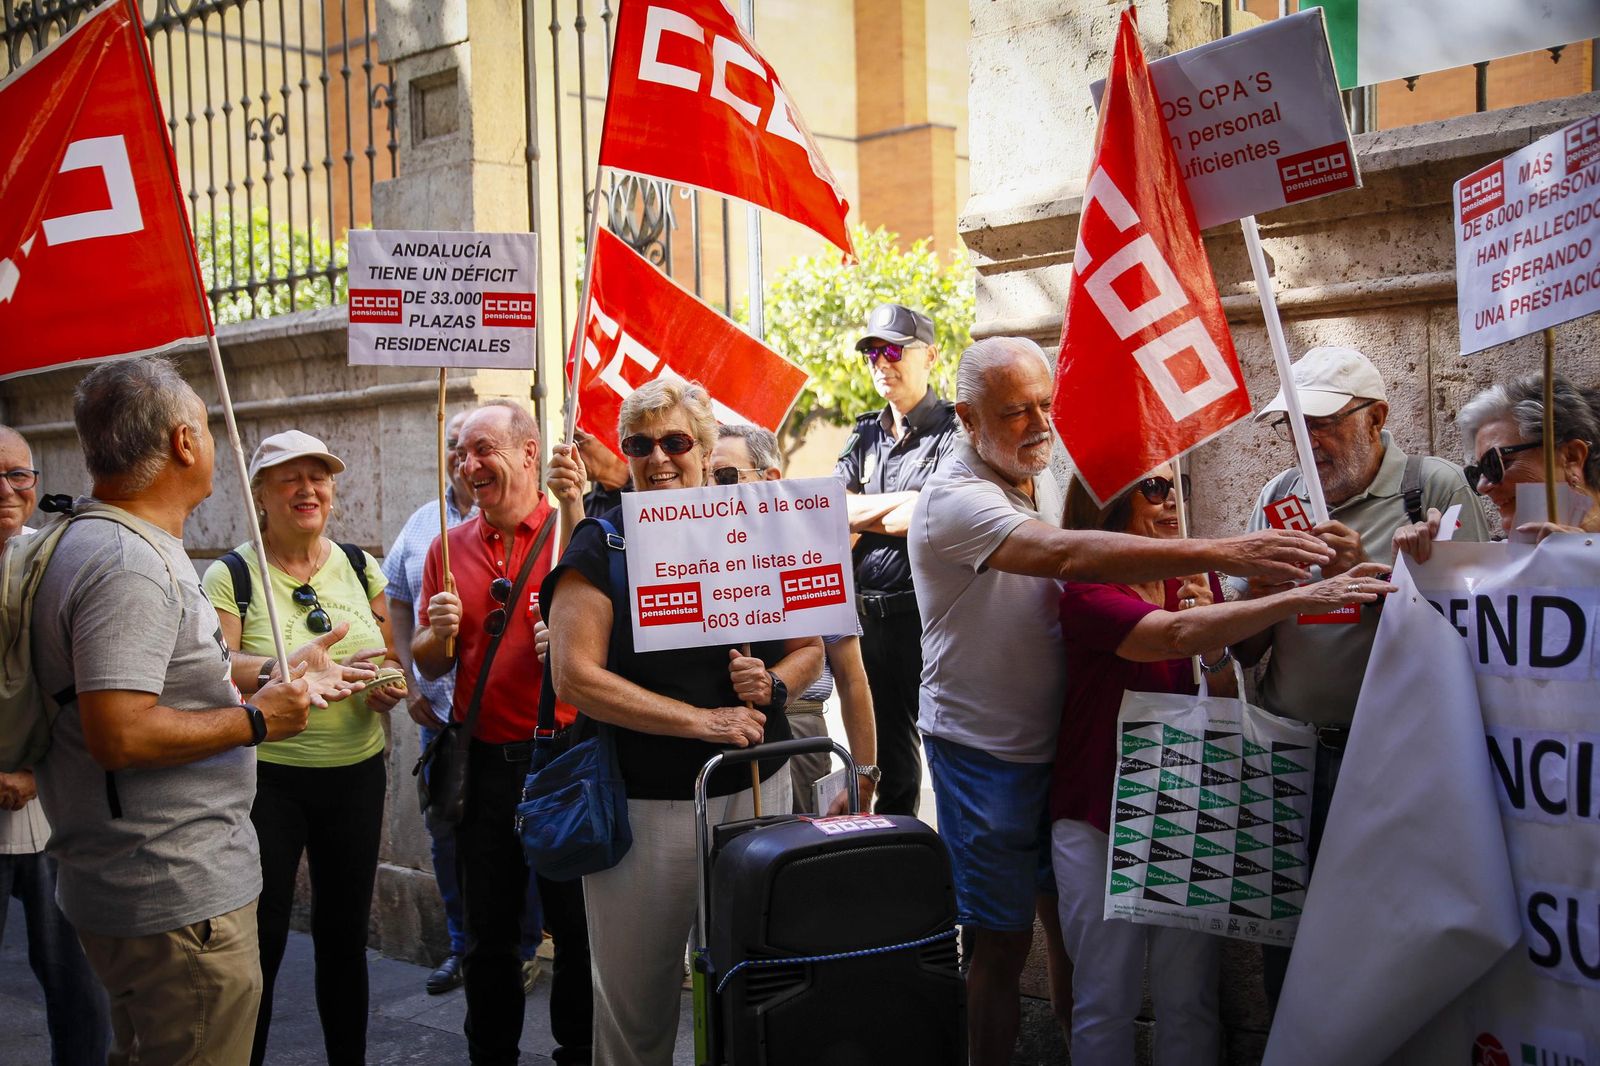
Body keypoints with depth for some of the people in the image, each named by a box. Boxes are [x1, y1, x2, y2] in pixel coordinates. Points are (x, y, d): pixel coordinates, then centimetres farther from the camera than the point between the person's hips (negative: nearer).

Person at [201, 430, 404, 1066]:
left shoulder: (360, 567, 7)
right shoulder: (232, 576, -5)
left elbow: (395, 654, 15)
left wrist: (393, 683, -8)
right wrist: (287, 670, -34)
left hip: (356, 772, 4)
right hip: (267, 777, -4)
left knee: (345, 930, 12)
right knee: (262, 937, 0)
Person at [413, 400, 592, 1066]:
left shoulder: (579, 533, -4)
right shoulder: (450, 549, 8)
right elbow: (429, 665, 13)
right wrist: (437, 635, -7)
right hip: (482, 758, 4)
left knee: (577, 927, 6)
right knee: (487, 934, 14)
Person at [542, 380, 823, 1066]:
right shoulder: (601, 546, -2)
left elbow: (810, 647, 17)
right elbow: (574, 677, -12)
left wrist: (772, 683, -7)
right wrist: (702, 719, -15)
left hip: (756, 789, 3)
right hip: (643, 802, -3)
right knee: (635, 997, 5)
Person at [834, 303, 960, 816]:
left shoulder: (952, 430, -4)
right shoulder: (866, 434, 15)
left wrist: (862, 514, -4)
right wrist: (906, 502, -8)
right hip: (870, 613, 6)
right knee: (889, 747, 16)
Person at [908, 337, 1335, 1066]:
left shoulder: (1043, 477, 5)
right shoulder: (954, 500, -22)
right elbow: (1066, 555, -39)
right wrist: (1221, 555, -45)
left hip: (1056, 738, 7)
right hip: (982, 750, -7)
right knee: (1002, 941, 0)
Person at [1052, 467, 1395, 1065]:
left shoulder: (1197, 579, 5)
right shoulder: (1085, 590, -12)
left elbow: (1226, 706, 7)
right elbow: (1174, 635, -32)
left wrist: (1214, 641, -13)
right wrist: (1303, 599, -38)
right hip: (1099, 817, -4)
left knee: (1190, 1004, 4)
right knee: (1108, 1002, 3)